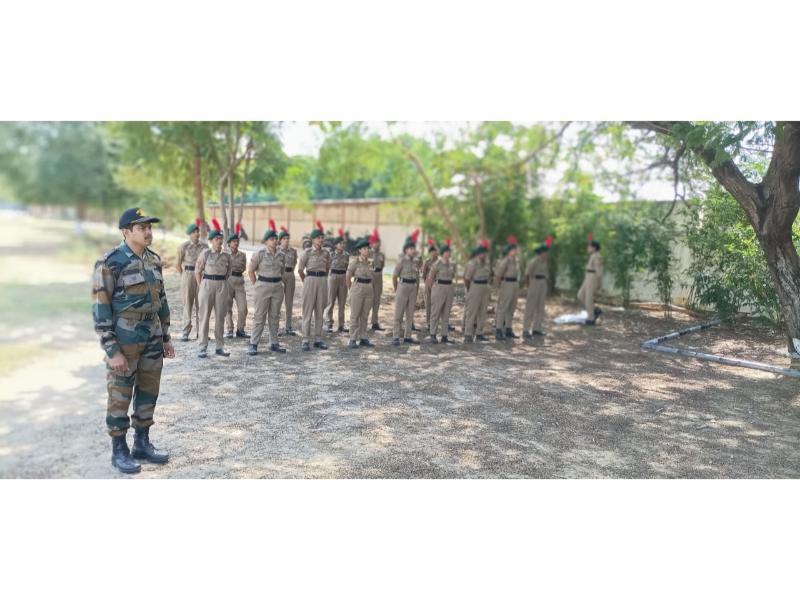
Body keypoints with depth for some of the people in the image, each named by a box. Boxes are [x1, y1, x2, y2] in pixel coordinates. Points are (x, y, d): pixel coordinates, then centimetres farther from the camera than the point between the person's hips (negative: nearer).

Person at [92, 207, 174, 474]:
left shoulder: (154, 260, 7)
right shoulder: (110, 263, -14)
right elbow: (100, 309, -15)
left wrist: (166, 337, 15)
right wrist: (112, 351, -17)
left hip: (152, 338, 7)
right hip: (124, 340, -6)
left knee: (148, 392, 13)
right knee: (120, 396, 5)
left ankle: (142, 444, 27)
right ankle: (119, 450, 19)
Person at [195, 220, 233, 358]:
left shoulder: (226, 256, 6)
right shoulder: (205, 253, -1)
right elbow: (197, 271, 3)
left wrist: (222, 283, 12)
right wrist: (200, 286, 1)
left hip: (222, 286, 3)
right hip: (207, 284, -3)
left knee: (220, 316, 6)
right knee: (204, 316, 0)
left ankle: (220, 346, 15)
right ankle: (203, 347, 5)